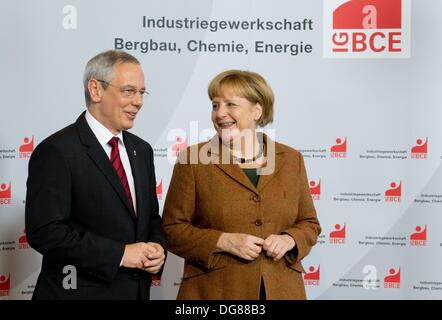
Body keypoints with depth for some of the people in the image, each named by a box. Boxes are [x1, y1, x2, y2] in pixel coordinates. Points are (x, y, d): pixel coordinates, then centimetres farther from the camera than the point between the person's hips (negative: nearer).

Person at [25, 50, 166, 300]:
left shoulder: (142, 149, 8)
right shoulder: (57, 151, -14)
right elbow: (44, 231, -20)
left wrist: (157, 247, -5)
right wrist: (119, 253, -20)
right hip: (79, 291, -6)